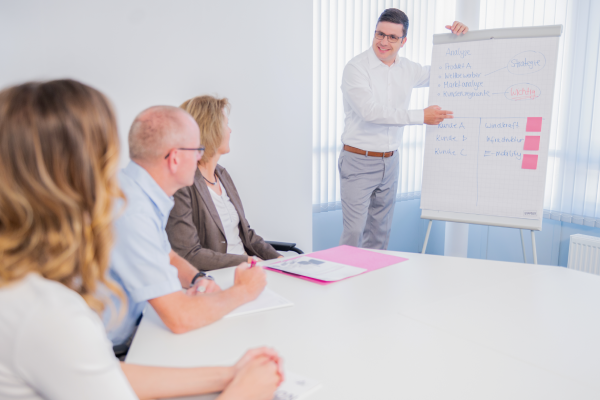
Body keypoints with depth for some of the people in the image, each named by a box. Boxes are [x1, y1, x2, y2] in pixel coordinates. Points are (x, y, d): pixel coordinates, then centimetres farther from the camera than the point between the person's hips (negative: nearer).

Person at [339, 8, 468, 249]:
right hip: (359, 162, -6)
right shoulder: (356, 68, -11)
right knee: (354, 231, -7)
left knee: (380, 231, 12)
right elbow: (370, 111, -23)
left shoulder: (408, 70, 7)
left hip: (390, 162, 6)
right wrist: (421, 116, -22)